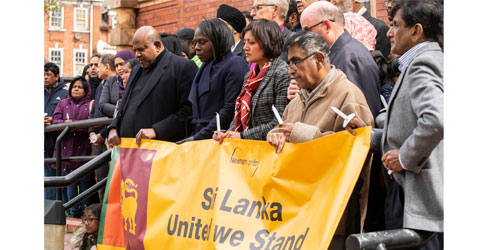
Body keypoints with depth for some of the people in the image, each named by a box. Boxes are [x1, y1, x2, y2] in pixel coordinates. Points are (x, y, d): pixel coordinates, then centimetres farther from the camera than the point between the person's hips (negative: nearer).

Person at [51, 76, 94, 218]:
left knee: (85, 181, -2)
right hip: (66, 148, 2)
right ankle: (72, 210, 3)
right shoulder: (63, 103, 17)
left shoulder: (90, 105, 8)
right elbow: (55, 121, 6)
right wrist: (65, 124, -15)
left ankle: (85, 209, 4)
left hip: (84, 149, -2)